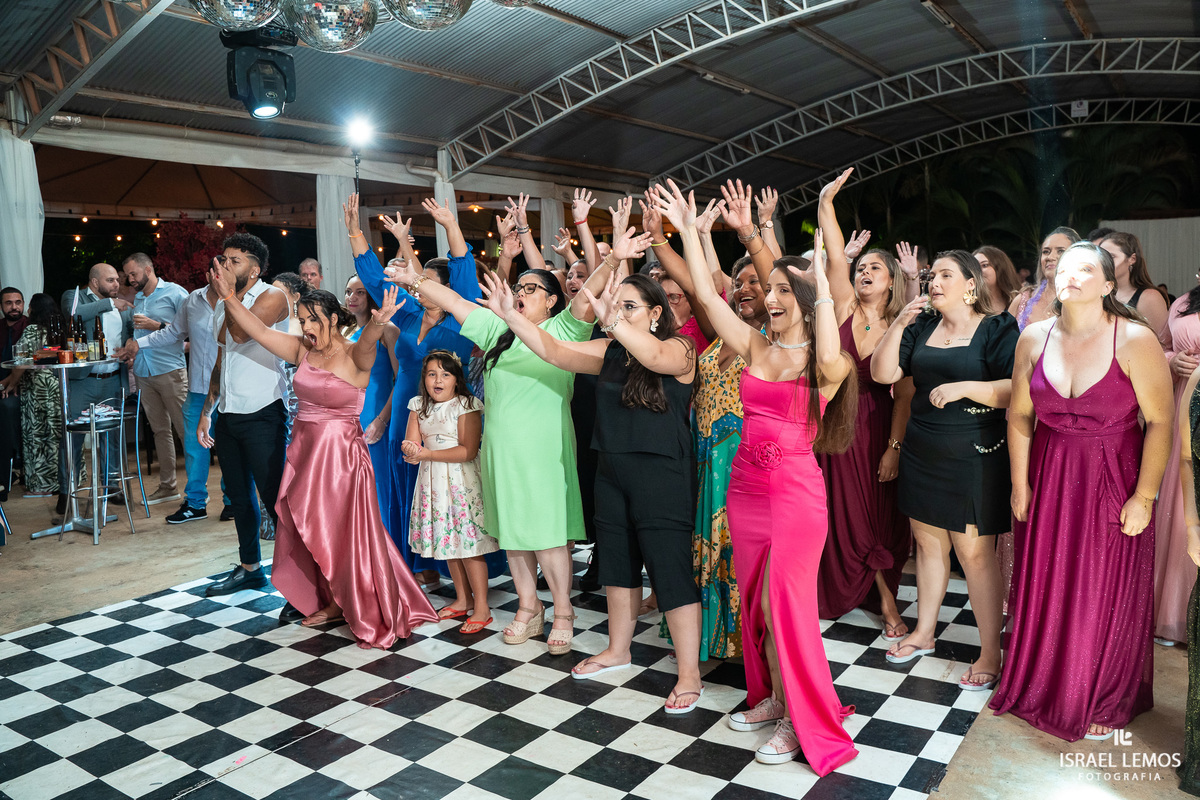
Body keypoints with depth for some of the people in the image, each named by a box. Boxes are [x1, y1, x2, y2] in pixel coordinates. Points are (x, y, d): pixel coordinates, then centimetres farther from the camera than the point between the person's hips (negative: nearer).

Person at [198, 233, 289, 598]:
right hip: (227, 415, 8)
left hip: (261, 414, -8)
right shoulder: (223, 303, 17)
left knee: (274, 498, -10)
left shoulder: (272, 297, -7)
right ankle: (249, 569, 29)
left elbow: (241, 333, -24)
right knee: (239, 496, 15)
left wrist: (229, 294, -13)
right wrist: (207, 411, 18)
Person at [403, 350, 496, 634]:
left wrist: (427, 453, -21)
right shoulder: (419, 406, 8)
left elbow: (468, 451, -18)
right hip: (433, 480, 6)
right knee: (447, 541, 13)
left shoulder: (466, 406, -11)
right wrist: (411, 450, -23)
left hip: (462, 480, -6)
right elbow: (411, 442, 2)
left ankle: (482, 608, 2)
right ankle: (463, 600, 27)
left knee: (469, 544, -6)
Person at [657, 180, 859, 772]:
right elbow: (707, 296, 1)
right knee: (755, 602, 15)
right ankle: (772, 697, 34)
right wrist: (687, 231, 0)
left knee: (783, 604, 0)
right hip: (746, 486, 6)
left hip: (797, 490, -6)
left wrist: (822, 284, -25)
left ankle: (801, 720, 19)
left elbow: (831, 358, -34)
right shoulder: (755, 346, 5)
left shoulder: (825, 365, -8)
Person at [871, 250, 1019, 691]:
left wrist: (964, 387, -23)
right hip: (921, 453, 6)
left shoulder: (997, 328, -5)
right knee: (928, 540, 15)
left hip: (973, 458, -5)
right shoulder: (921, 326, 10)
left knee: (974, 551, -2)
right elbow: (882, 373, 1)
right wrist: (898, 325, -8)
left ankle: (990, 653, 11)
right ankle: (924, 633, 30)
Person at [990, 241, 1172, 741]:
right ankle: (1041, 684, 37)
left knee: (1107, 596, 10)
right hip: (1048, 477, 3)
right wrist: (1020, 484, 4)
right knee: (1044, 586, 13)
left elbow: (1161, 421, -12)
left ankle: (1103, 703, 34)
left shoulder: (1134, 339, -14)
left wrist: (1144, 497, -12)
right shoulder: (1034, 339, -3)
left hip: (1114, 481, -3)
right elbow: (1019, 415, 4)